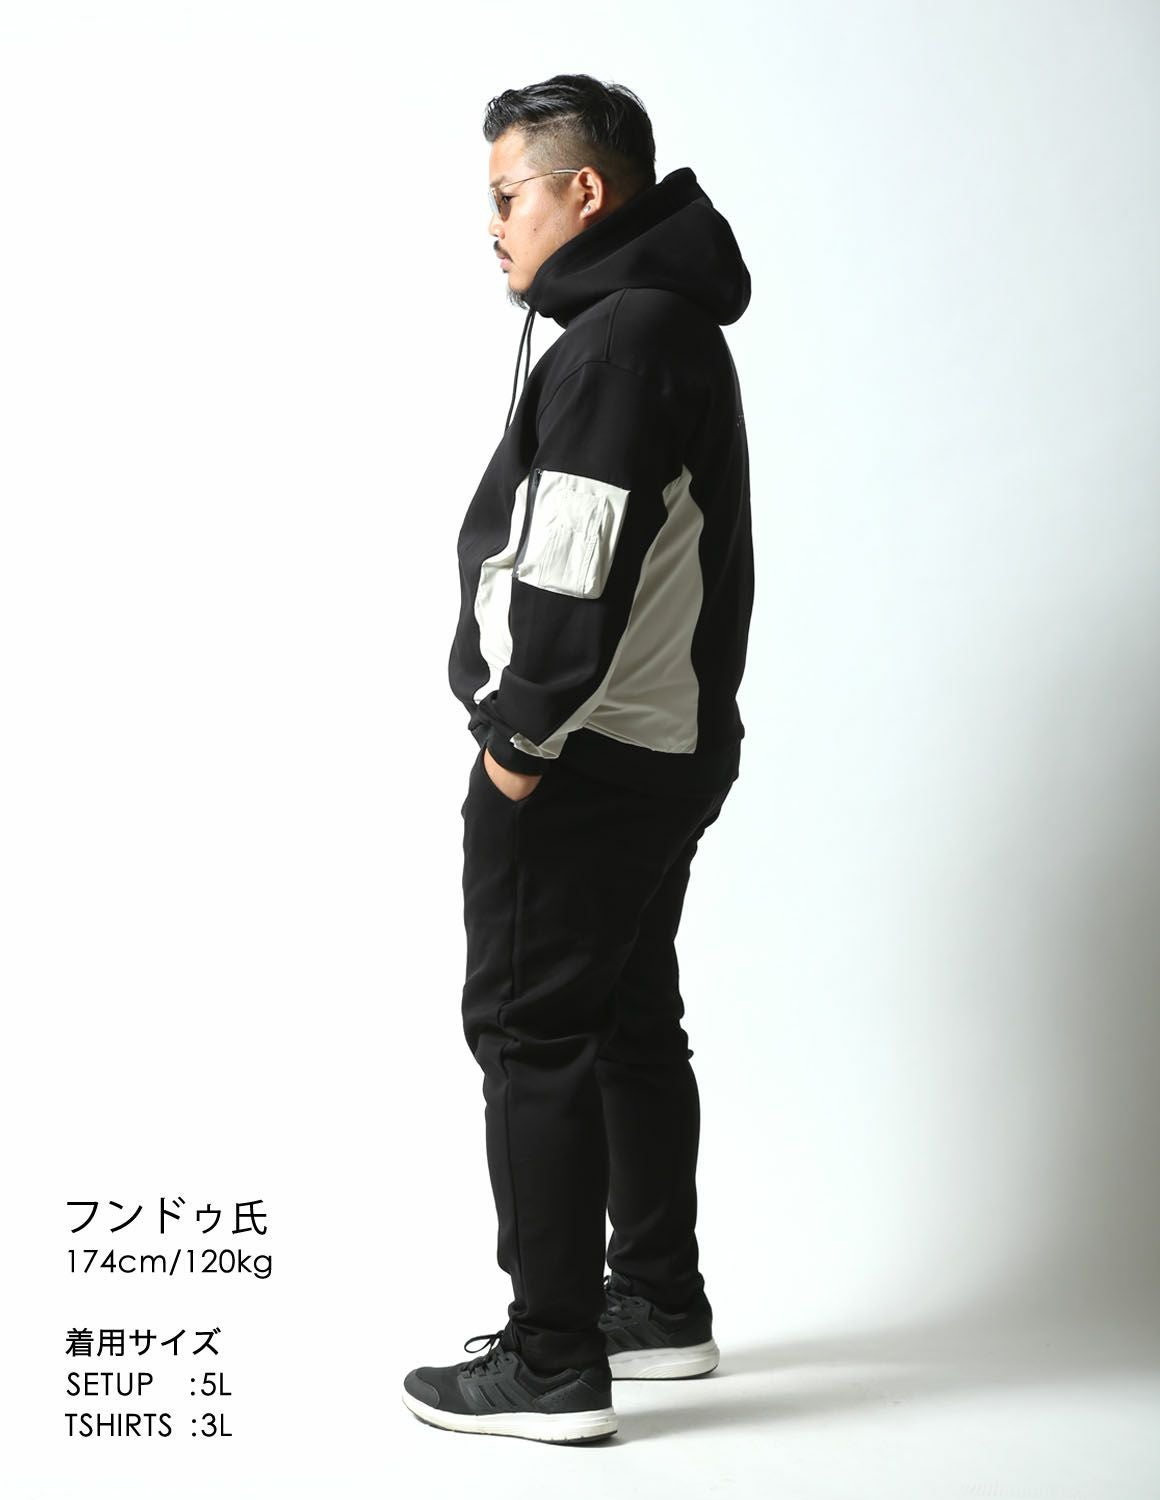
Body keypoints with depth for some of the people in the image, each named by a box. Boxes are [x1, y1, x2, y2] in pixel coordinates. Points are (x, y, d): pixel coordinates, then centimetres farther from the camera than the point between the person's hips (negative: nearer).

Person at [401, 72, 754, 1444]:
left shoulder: (618, 338, -16)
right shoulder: (674, 327, 16)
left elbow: (577, 571, -23)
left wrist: (522, 737, -16)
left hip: (580, 761, -10)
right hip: (671, 747, 10)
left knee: (531, 1033, -4)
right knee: (632, 1020, 17)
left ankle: (555, 1367, 3)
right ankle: (662, 1302, 29)